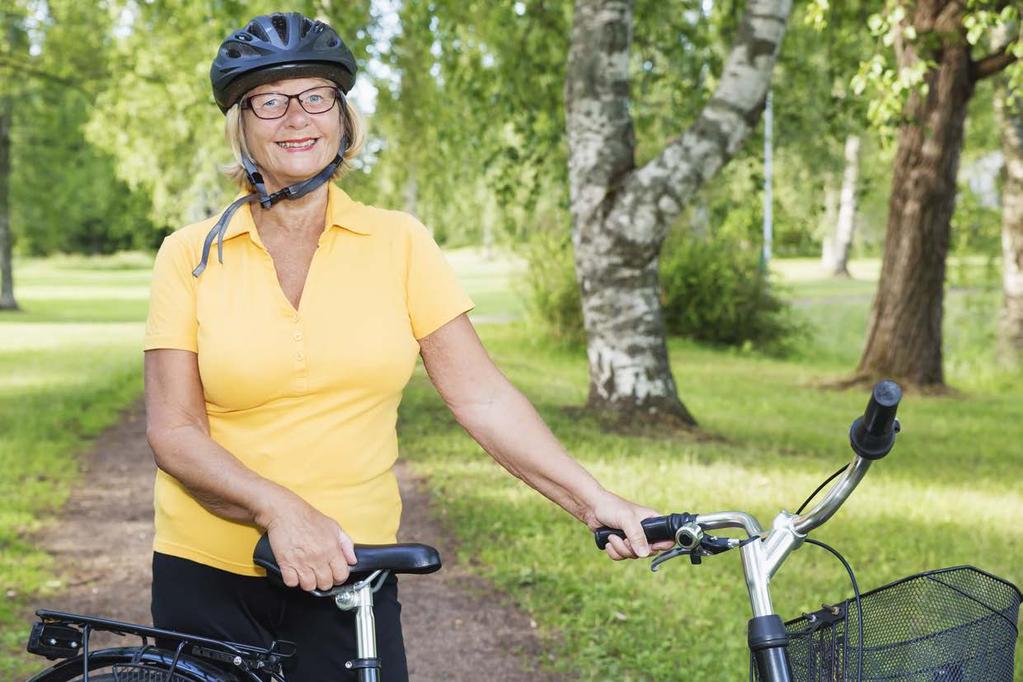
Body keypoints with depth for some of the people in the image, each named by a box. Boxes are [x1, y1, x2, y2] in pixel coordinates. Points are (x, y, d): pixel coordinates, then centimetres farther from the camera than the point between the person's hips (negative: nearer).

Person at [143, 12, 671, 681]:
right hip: (209, 579, 0)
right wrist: (279, 509, -22)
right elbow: (173, 431, -7)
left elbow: (482, 397, -2)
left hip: (348, 576, 0)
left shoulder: (399, 242, 1)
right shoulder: (191, 256, -1)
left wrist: (592, 499, -11)